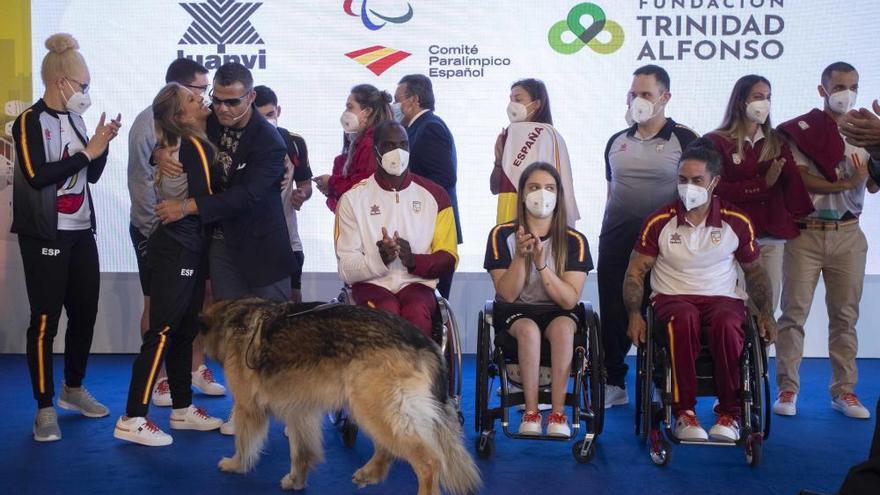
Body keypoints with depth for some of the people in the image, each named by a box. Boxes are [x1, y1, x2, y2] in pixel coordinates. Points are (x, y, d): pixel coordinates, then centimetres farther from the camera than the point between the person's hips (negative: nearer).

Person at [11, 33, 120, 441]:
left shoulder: (74, 119, 9)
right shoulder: (30, 121, -10)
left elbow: (92, 175, 13)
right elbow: (36, 176, -23)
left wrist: (103, 144, -4)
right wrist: (87, 151, -18)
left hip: (81, 232, 7)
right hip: (45, 235, -7)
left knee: (85, 312, 11)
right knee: (45, 319, -3)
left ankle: (73, 389, 28)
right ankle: (44, 407, 6)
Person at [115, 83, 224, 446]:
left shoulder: (177, 144, 13)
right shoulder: (195, 146, -14)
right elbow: (205, 202, -15)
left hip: (186, 249, 9)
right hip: (177, 251, -9)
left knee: (184, 331, 13)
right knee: (162, 332, -7)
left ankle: (182, 409, 22)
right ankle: (133, 419, -3)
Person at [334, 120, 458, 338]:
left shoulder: (434, 195, 8)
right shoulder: (353, 198, 4)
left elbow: (448, 258, 5)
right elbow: (346, 268, -1)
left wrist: (414, 261, -15)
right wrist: (379, 259, -21)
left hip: (417, 282, 1)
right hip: (372, 284, 0)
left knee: (416, 315, -34)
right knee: (387, 315, -34)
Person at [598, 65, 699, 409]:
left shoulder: (684, 140, -1)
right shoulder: (616, 142, 13)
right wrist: (608, 233, 15)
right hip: (617, 240, 4)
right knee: (613, 313, 5)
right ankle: (614, 384, 18)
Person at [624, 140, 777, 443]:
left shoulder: (737, 222, 5)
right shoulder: (660, 221, 2)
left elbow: (754, 270, 18)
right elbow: (635, 272, 4)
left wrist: (765, 312, 4)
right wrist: (634, 314, -11)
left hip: (723, 298, 1)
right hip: (672, 297, -1)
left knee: (726, 323, -37)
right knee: (684, 318, -39)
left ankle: (729, 413, -20)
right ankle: (684, 412, -29)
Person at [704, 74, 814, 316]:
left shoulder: (776, 142, 15)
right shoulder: (716, 142, 2)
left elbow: (792, 183, 3)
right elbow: (718, 190, -8)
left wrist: (800, 217, -11)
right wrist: (764, 183, -12)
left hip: (773, 236, 4)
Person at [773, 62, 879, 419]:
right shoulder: (801, 130, 0)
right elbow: (800, 180, -10)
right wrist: (847, 183, -13)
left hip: (847, 234, 3)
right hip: (805, 232, -3)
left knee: (845, 315, 6)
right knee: (794, 312, -2)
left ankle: (844, 391, 14)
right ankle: (787, 389, 5)